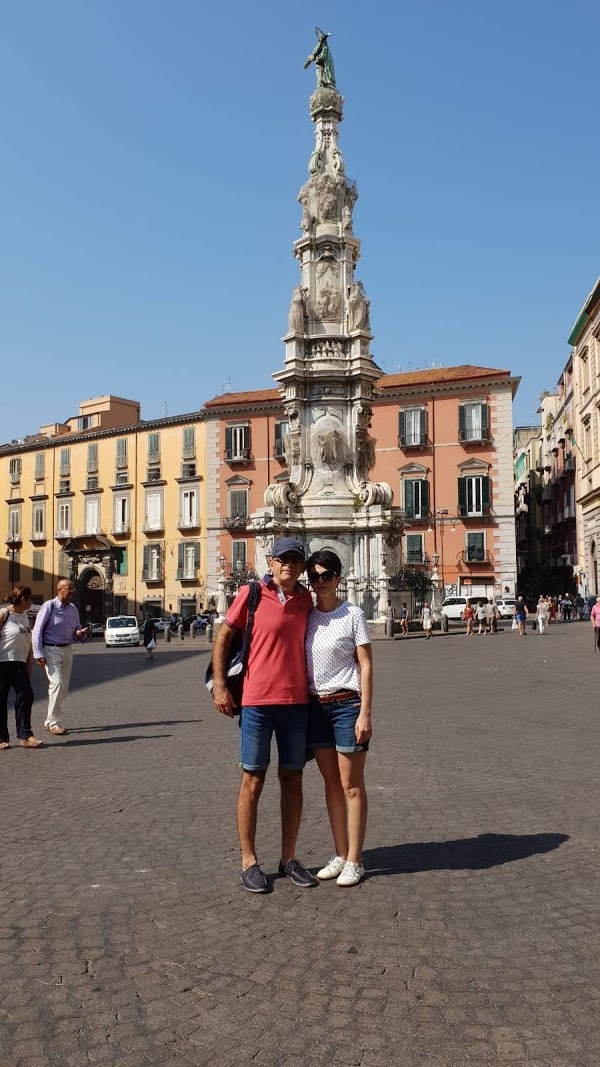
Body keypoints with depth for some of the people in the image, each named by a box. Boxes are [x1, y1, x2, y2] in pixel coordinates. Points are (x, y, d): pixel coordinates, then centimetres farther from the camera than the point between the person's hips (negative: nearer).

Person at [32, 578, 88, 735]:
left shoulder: (73, 609, 8)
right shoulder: (49, 606, -10)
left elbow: (77, 629, 19)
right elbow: (37, 630, -10)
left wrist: (80, 633, -6)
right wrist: (39, 654, -15)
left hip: (67, 650, 7)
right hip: (51, 650, -7)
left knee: (64, 687, 8)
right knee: (57, 683, -15)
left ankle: (50, 721, 22)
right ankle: (54, 723, -5)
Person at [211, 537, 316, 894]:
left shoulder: (306, 599, 6)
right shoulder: (251, 594, -5)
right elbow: (223, 638, 0)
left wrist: (310, 689, 13)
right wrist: (219, 685, -6)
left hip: (297, 702, 4)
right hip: (257, 702, -4)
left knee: (293, 781, 12)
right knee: (253, 782, 6)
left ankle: (289, 858, 26)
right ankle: (249, 862, 19)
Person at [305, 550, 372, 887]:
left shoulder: (353, 615, -6)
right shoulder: (306, 616, 6)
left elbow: (366, 666, -7)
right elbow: (299, 662, 12)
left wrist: (365, 713, -13)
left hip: (347, 704, -5)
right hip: (316, 705, 5)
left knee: (351, 785, 3)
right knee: (331, 783, 13)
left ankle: (354, 861, 14)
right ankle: (340, 855, 24)